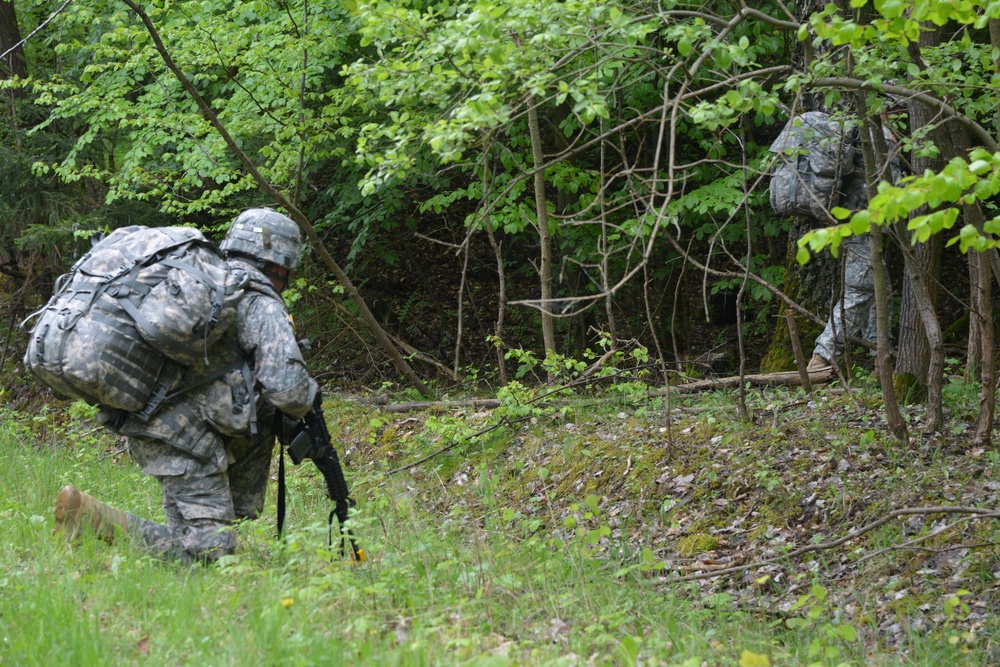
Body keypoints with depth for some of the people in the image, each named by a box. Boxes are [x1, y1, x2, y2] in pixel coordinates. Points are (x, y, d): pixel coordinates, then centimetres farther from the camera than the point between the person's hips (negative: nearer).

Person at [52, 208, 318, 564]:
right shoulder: (264, 308, -3)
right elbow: (286, 389, -14)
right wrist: (307, 399, 10)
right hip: (184, 434, -9)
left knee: (261, 421, 25)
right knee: (208, 551, -11)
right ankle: (90, 517, -17)